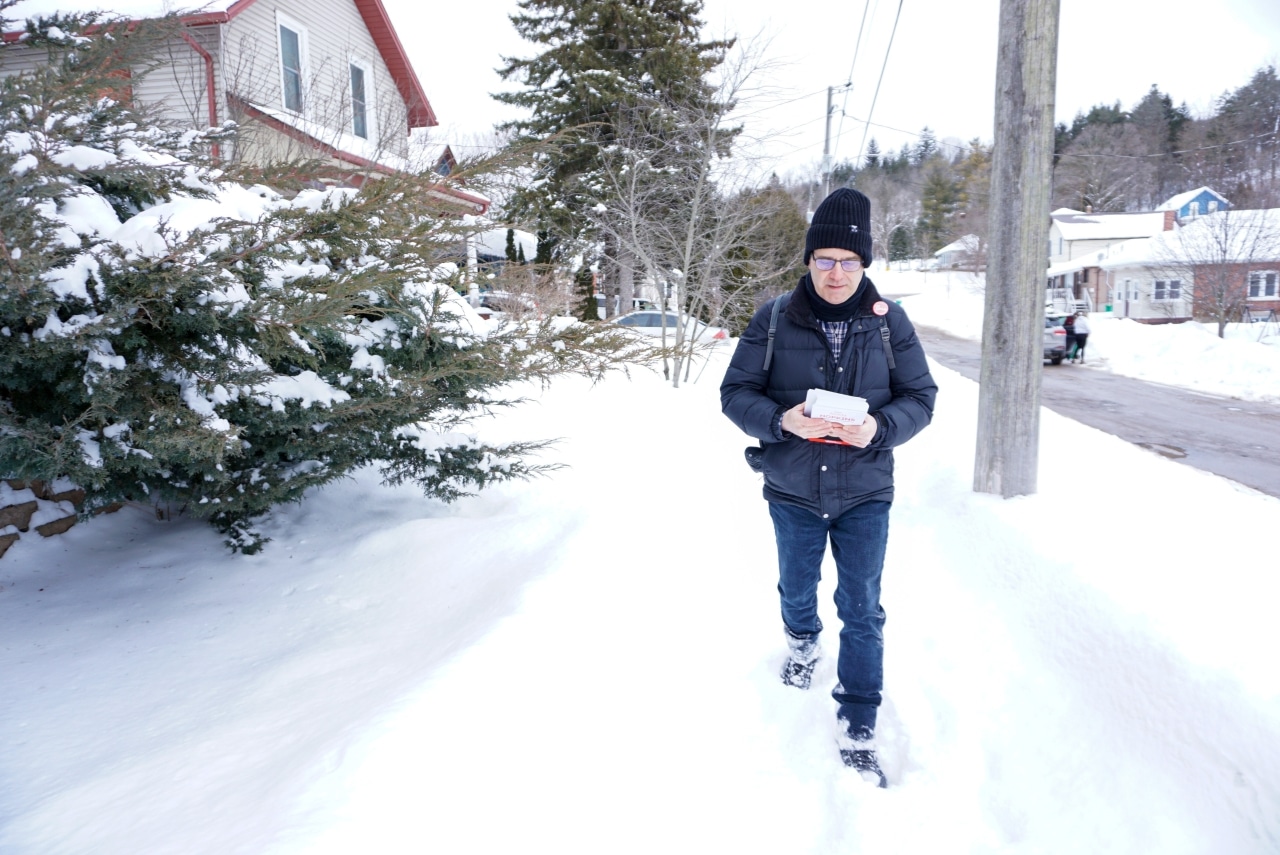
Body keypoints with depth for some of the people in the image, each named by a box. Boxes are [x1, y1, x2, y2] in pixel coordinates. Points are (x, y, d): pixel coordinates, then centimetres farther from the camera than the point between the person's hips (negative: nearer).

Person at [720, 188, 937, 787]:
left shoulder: (889, 321, -5)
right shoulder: (773, 320, -8)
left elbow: (921, 396, -1)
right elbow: (735, 392, -5)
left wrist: (881, 428, -22)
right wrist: (781, 421, -25)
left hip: (865, 494, -1)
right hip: (793, 491, 1)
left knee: (862, 611, 3)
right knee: (796, 590, 23)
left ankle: (857, 728, 17)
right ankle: (802, 642, 56)